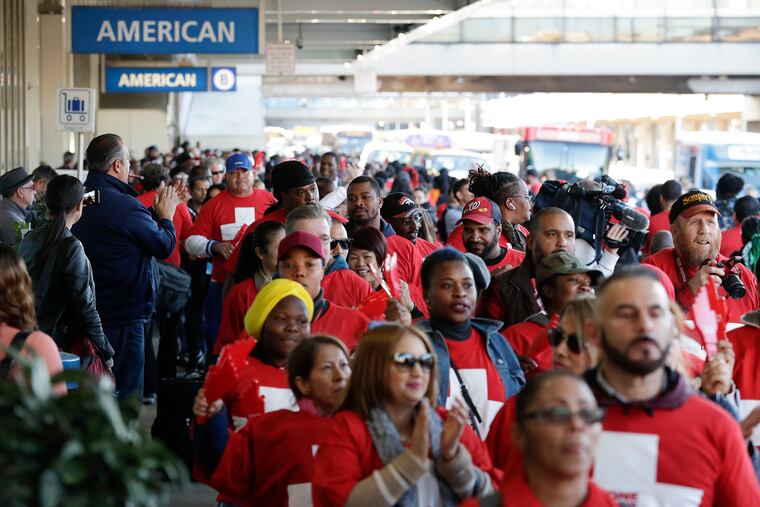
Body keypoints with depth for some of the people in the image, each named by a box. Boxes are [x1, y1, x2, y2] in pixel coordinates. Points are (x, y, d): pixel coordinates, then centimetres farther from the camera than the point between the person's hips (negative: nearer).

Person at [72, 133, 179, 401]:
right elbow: (165, 246, -11)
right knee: (125, 392, 1)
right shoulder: (125, 206, -22)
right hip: (124, 314, -8)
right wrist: (165, 217, 7)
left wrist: (155, 213, 16)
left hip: (86, 309, 8)